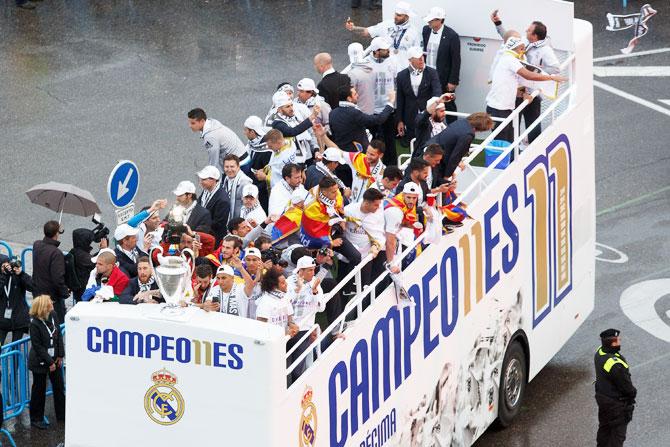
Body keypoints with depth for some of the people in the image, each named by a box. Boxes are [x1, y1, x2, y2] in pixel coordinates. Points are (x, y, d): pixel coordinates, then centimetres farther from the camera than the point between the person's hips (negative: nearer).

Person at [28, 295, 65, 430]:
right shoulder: (35, 324, -24)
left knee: (59, 387, 14)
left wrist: (60, 355, 0)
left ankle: (61, 415, 29)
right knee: (39, 390, 7)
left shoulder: (52, 315, -5)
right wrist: (50, 362, -17)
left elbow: (58, 335, 4)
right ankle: (36, 418, 21)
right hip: (40, 362, -6)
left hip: (54, 358, 6)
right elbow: (37, 346, -19)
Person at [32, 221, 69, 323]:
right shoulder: (56, 253, -26)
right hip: (53, 296, -7)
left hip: (38, 291, 7)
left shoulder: (36, 245, -4)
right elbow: (58, 278, -26)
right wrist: (65, 292, -11)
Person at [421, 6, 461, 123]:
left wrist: (453, 81, -12)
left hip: (444, 79, -5)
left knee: (448, 105, 8)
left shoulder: (452, 36, -15)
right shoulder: (425, 31, 1)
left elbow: (456, 61, -12)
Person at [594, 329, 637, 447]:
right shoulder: (615, 365, -35)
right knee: (618, 432, 9)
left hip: (601, 396, 9)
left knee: (604, 427, 27)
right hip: (616, 403, -9)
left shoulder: (599, 353, -8)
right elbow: (626, 385, -25)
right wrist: (633, 392, -1)